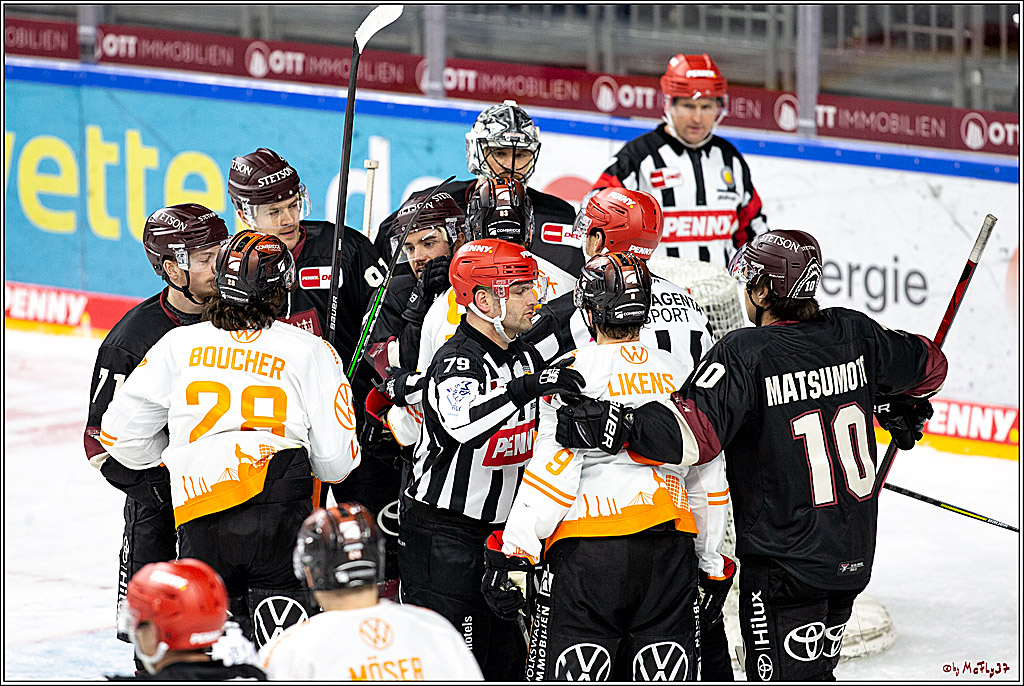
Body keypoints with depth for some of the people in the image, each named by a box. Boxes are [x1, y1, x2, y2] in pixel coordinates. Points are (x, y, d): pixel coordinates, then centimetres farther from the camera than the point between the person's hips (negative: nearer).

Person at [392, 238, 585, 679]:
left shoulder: (525, 357, 9)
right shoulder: (456, 362, -19)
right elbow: (461, 425, -42)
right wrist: (524, 389, -50)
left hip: (499, 529, 9)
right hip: (443, 536, -8)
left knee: (507, 660, 10)